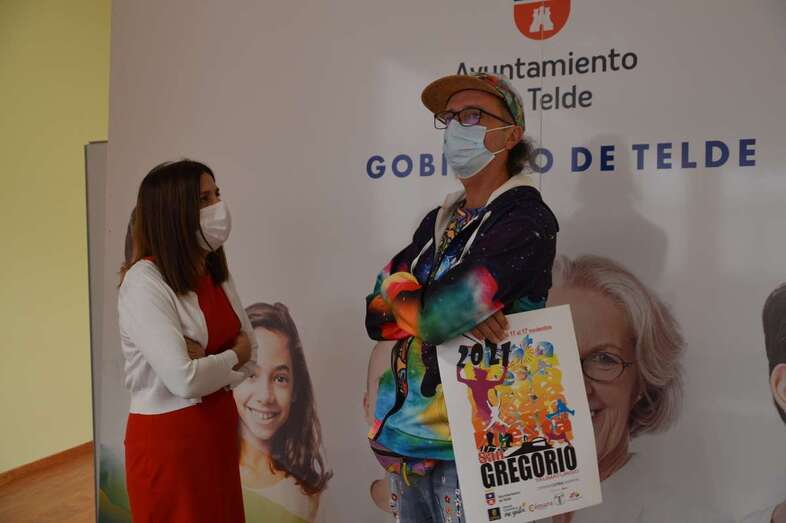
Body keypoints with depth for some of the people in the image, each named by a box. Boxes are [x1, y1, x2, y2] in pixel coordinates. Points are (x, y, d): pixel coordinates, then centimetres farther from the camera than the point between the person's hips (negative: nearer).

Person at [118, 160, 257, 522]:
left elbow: (250, 350, 4)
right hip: (168, 437, -7)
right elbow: (185, 380, -26)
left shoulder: (214, 274, 4)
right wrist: (233, 357, -8)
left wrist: (207, 360, -15)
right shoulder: (144, 283, -19)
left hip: (219, 425, 7)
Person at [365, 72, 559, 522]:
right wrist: (455, 309, -15)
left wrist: (397, 294, -3)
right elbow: (376, 316, 2)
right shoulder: (438, 222, 11)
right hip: (406, 433, 7)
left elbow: (433, 315, -24)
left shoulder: (527, 221, -13)